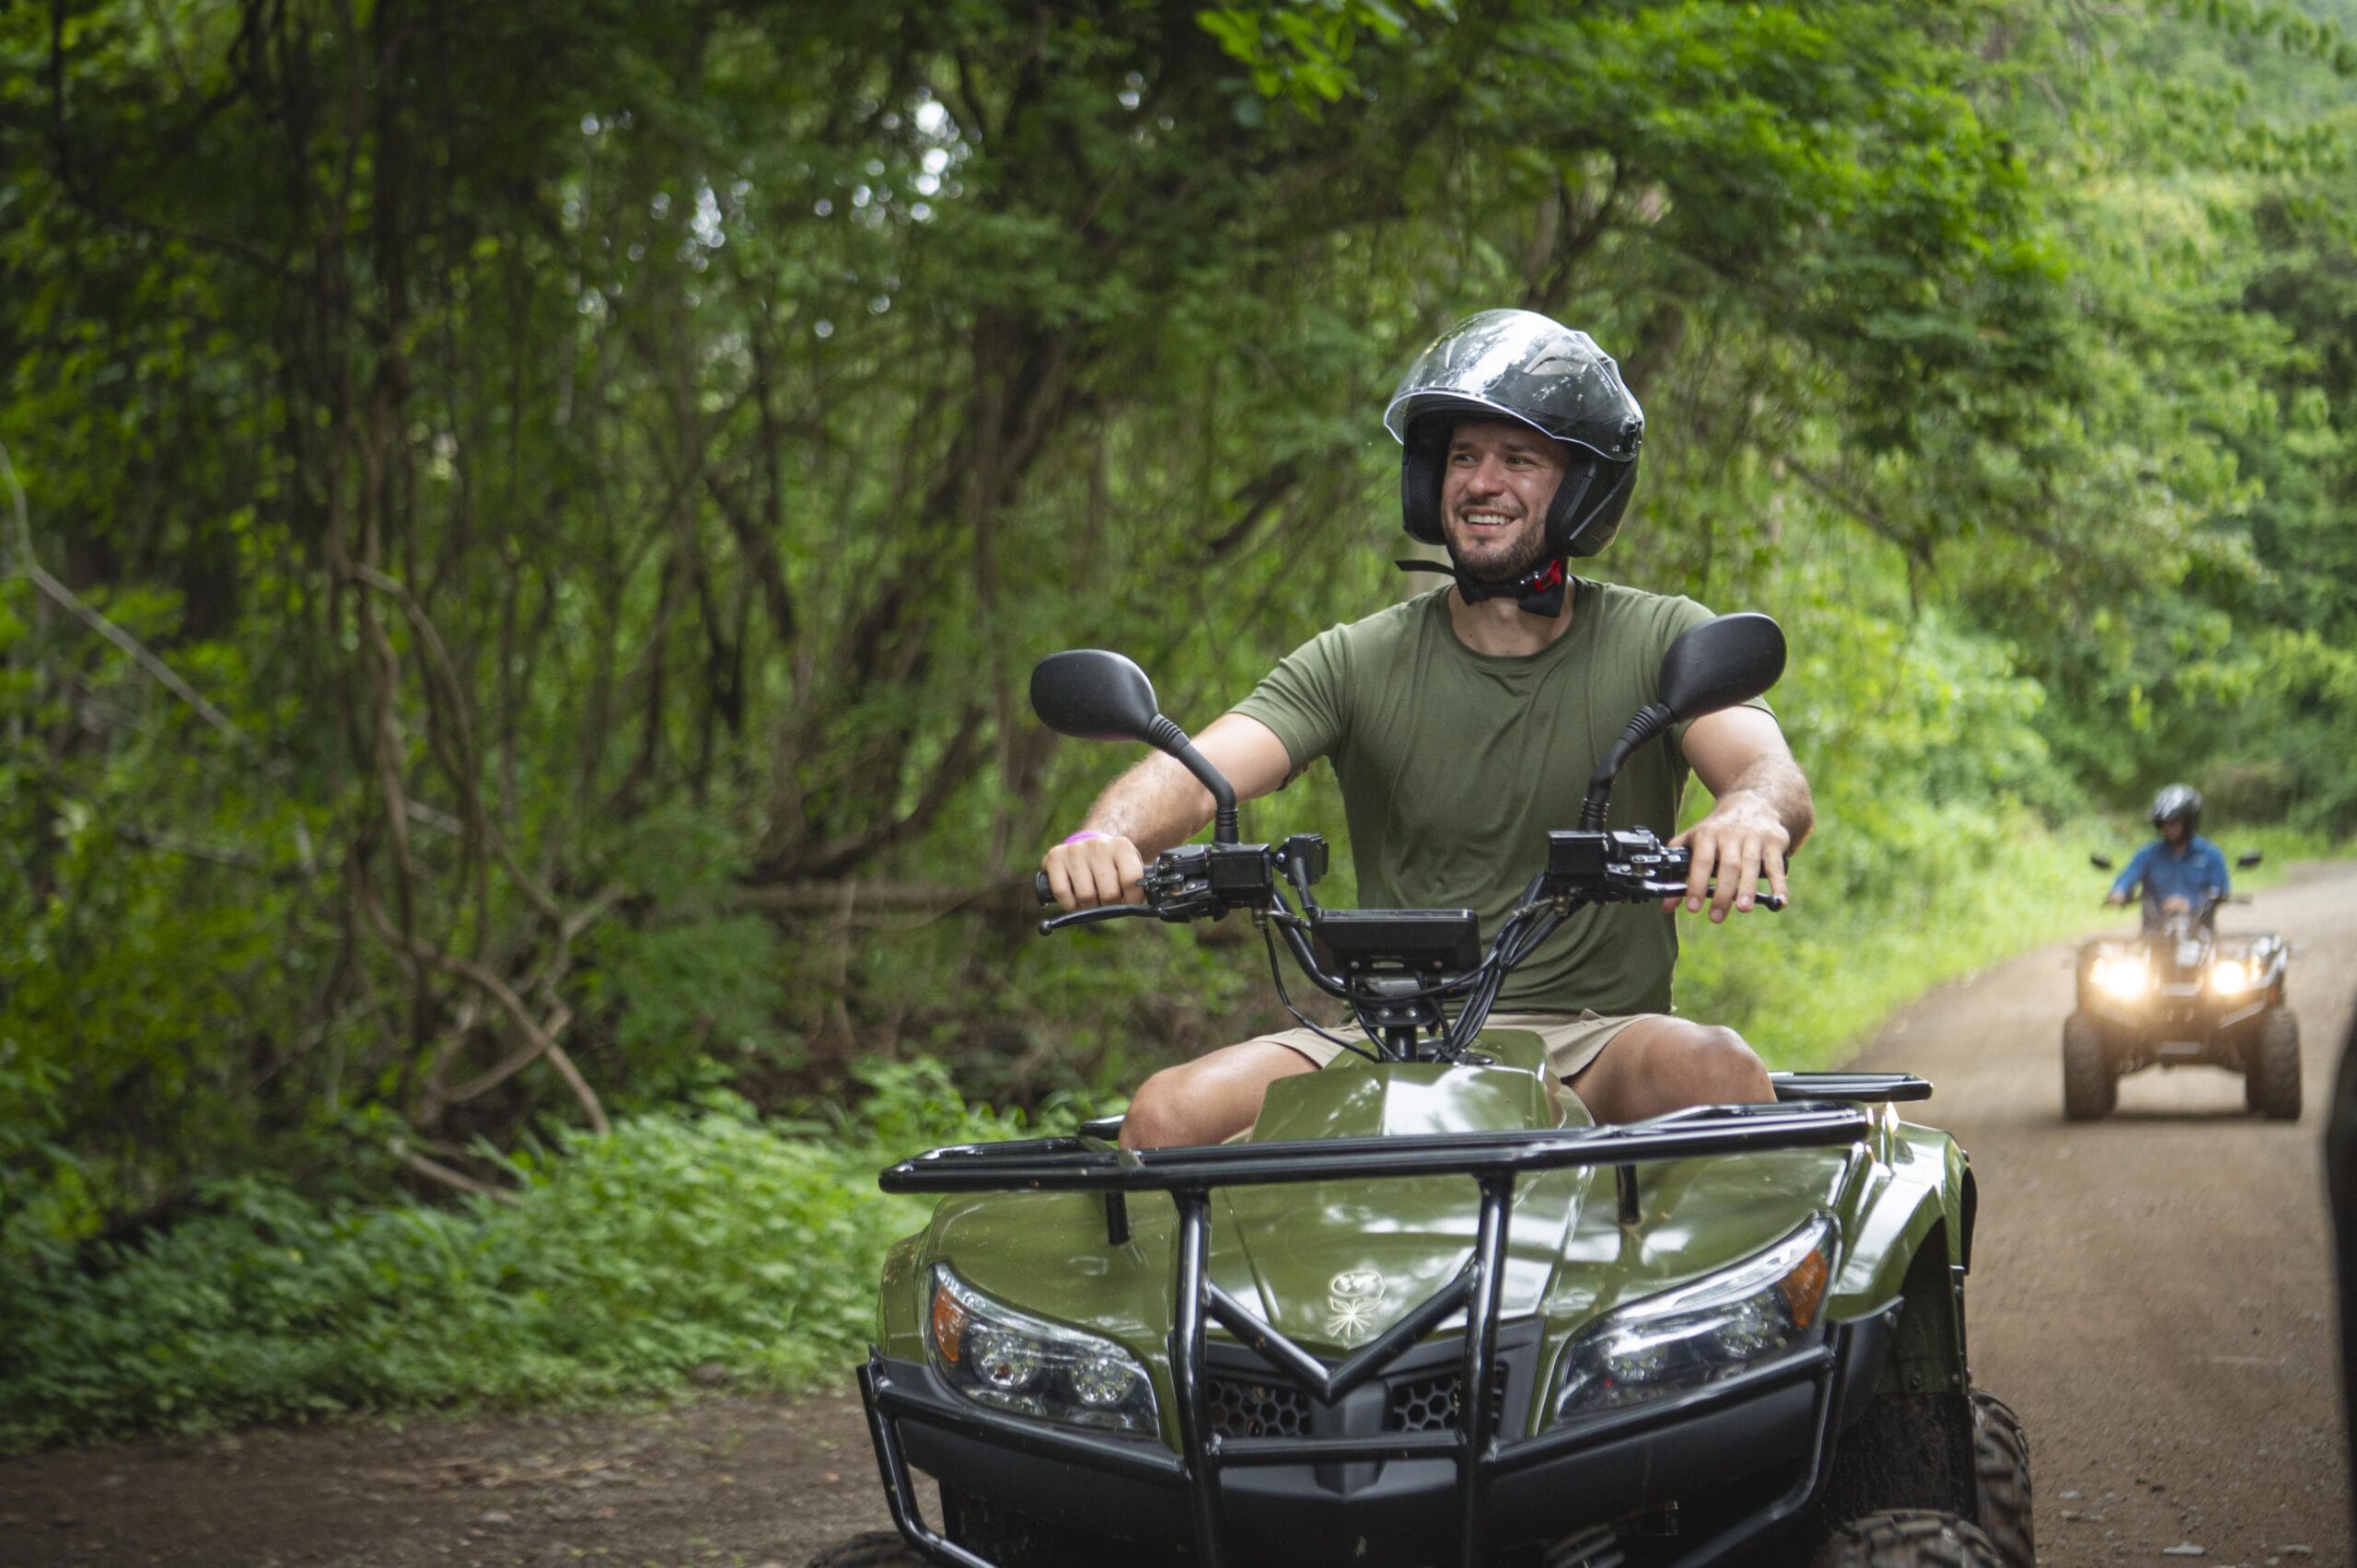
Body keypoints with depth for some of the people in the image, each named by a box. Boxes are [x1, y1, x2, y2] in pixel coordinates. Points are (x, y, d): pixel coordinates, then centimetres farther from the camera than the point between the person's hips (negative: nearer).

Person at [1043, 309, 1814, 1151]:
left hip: (1592, 1045, -1)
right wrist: (1106, 836, -33)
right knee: (1169, 1114, -24)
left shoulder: (1661, 640, 4)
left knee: (1719, 1076, -35)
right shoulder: (1355, 662, 7)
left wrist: (1753, 812, -40)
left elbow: (1776, 775, -13)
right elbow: (1197, 772, -8)